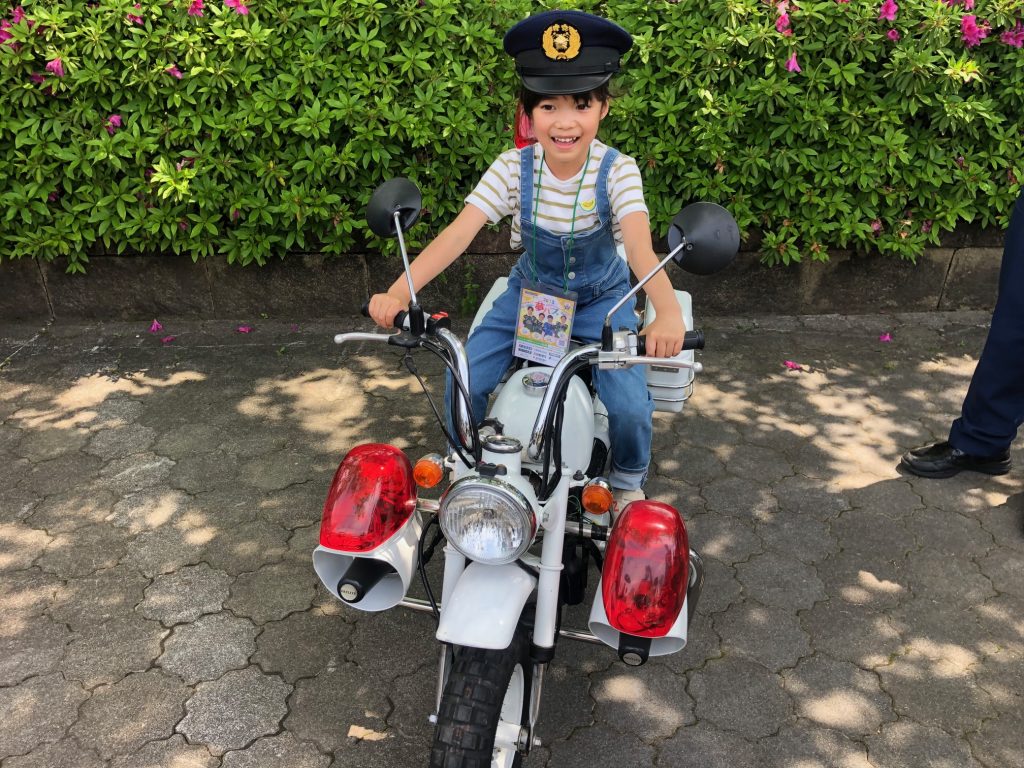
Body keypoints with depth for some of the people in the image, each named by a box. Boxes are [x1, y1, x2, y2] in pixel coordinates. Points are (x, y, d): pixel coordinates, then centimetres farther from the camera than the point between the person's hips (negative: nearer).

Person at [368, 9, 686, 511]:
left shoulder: (617, 171, -22)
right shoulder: (513, 167, -18)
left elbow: (640, 247, -36)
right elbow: (458, 232, -27)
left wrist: (667, 311, -57)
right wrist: (399, 292, -43)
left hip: (600, 298, -1)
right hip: (530, 291, 2)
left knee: (629, 405, -19)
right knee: (464, 383, -13)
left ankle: (628, 483, 16)